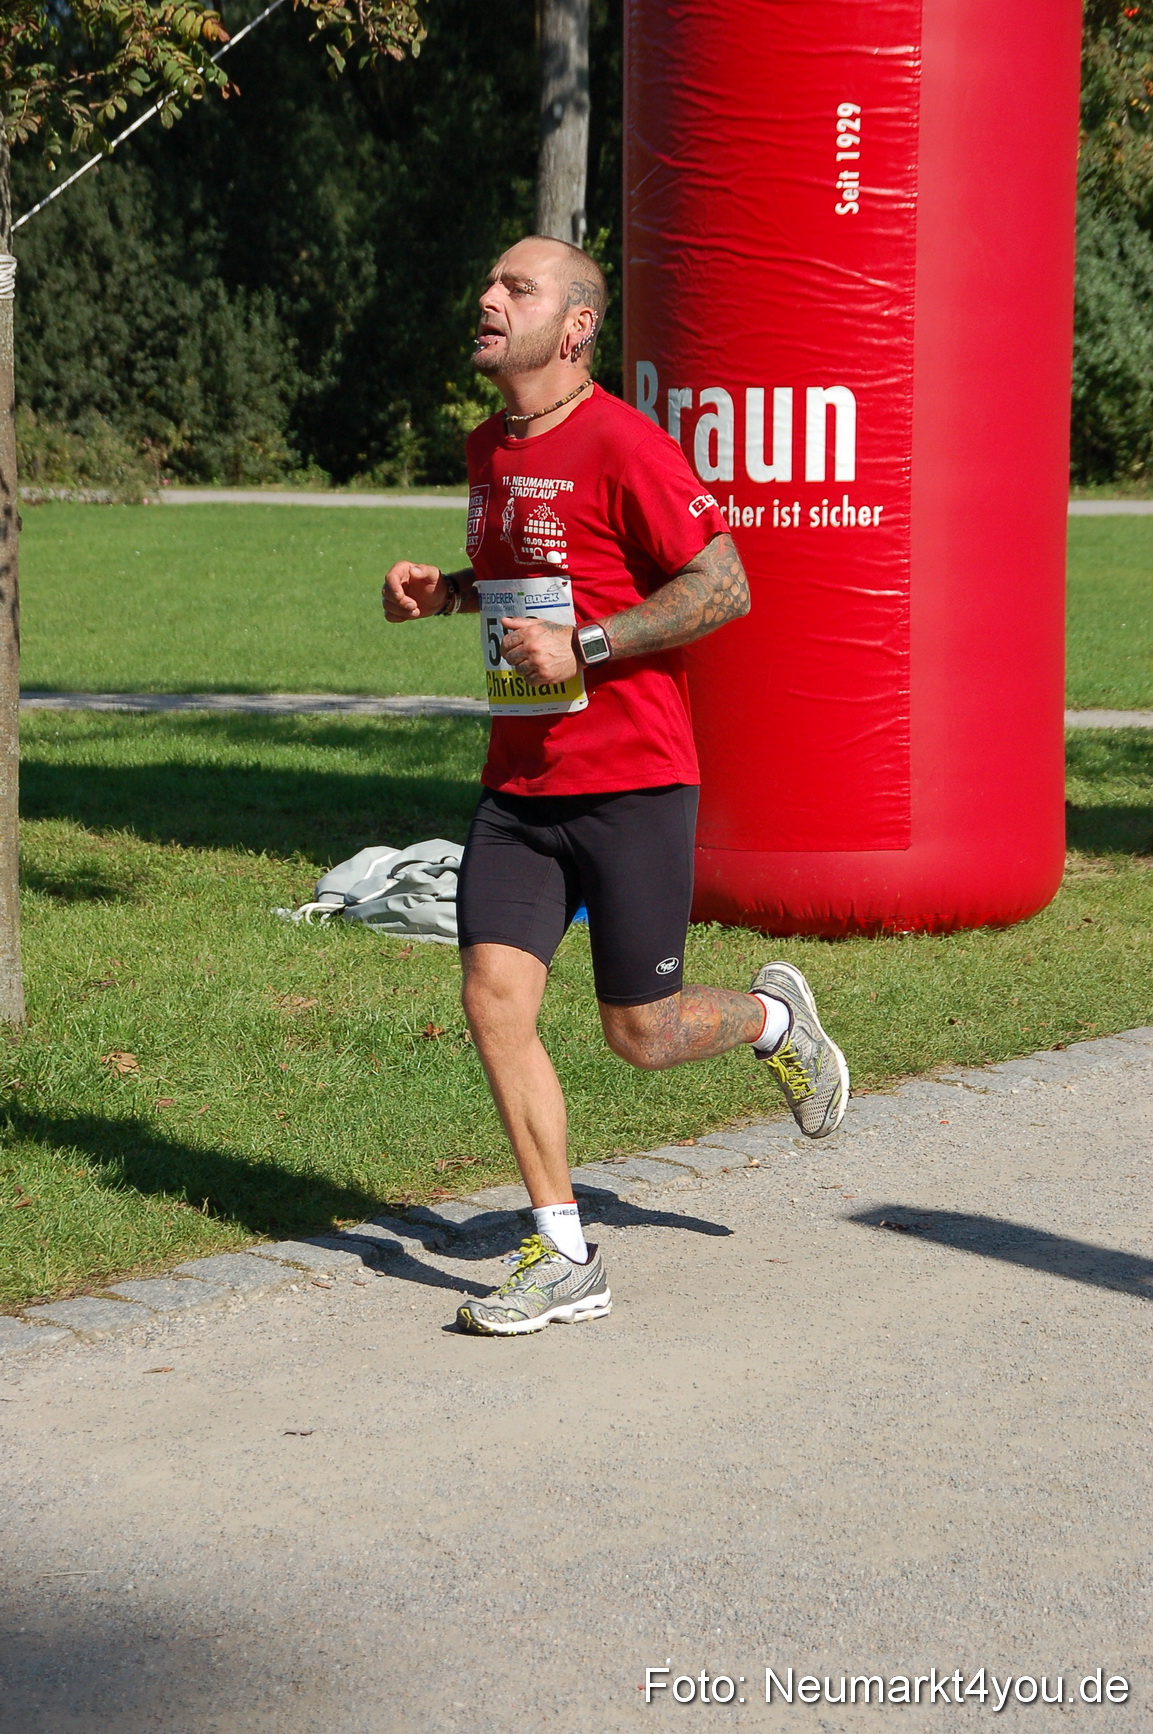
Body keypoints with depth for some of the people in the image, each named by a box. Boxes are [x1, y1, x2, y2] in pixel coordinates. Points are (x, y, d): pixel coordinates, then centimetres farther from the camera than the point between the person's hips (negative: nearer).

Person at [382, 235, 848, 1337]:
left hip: (631, 781, -7)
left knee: (641, 1034, 1)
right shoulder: (488, 450, 12)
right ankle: (564, 1258, 1)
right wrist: (443, 592, 9)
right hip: (518, 782, 7)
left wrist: (582, 648, -19)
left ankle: (774, 1018, 35)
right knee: (492, 994, -7)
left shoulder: (621, 445, -13)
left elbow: (725, 589, -15)